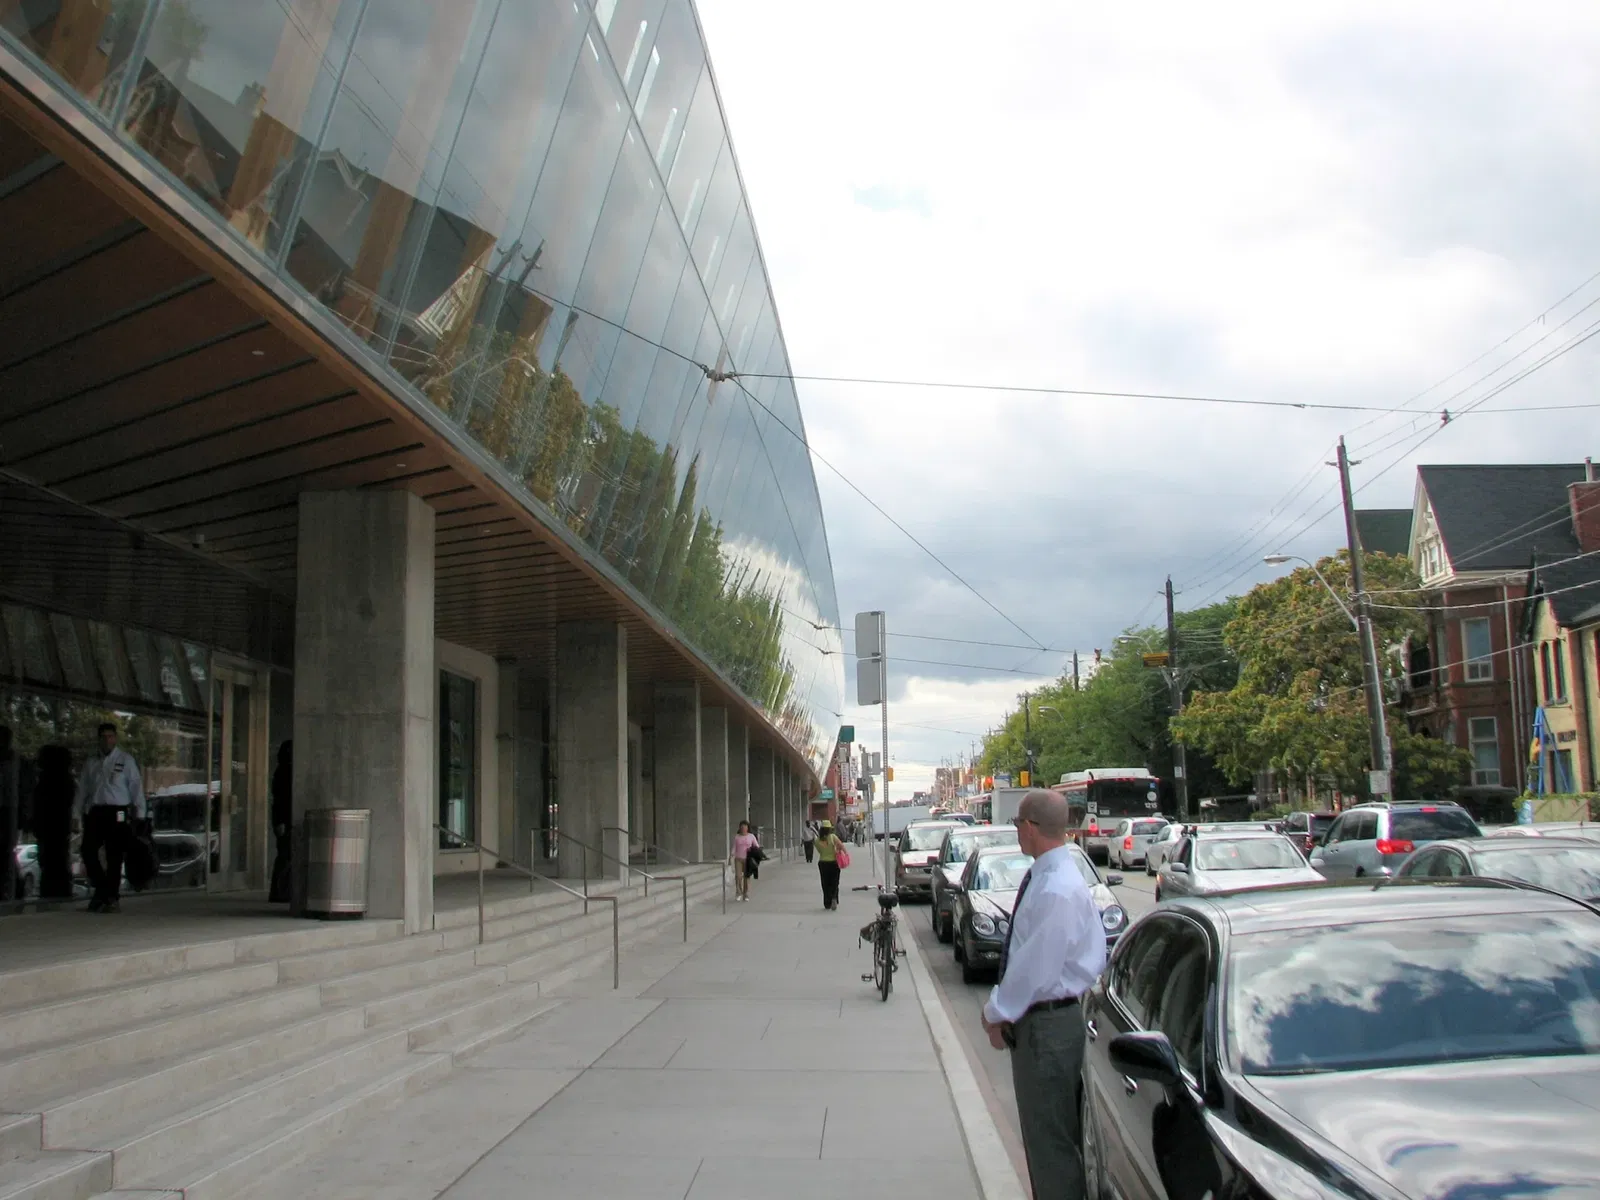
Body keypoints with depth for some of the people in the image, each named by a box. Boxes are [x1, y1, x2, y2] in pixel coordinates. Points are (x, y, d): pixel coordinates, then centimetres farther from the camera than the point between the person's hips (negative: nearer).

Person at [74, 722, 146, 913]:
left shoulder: (125, 760, 6)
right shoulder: (91, 763, 16)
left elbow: (136, 786, 2)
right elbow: (82, 789, 15)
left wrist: (139, 814, -5)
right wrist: (76, 813, 7)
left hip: (117, 813, -3)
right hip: (95, 812, 3)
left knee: (114, 857, -3)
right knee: (88, 851, -2)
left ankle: (112, 898, 4)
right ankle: (101, 889, 15)